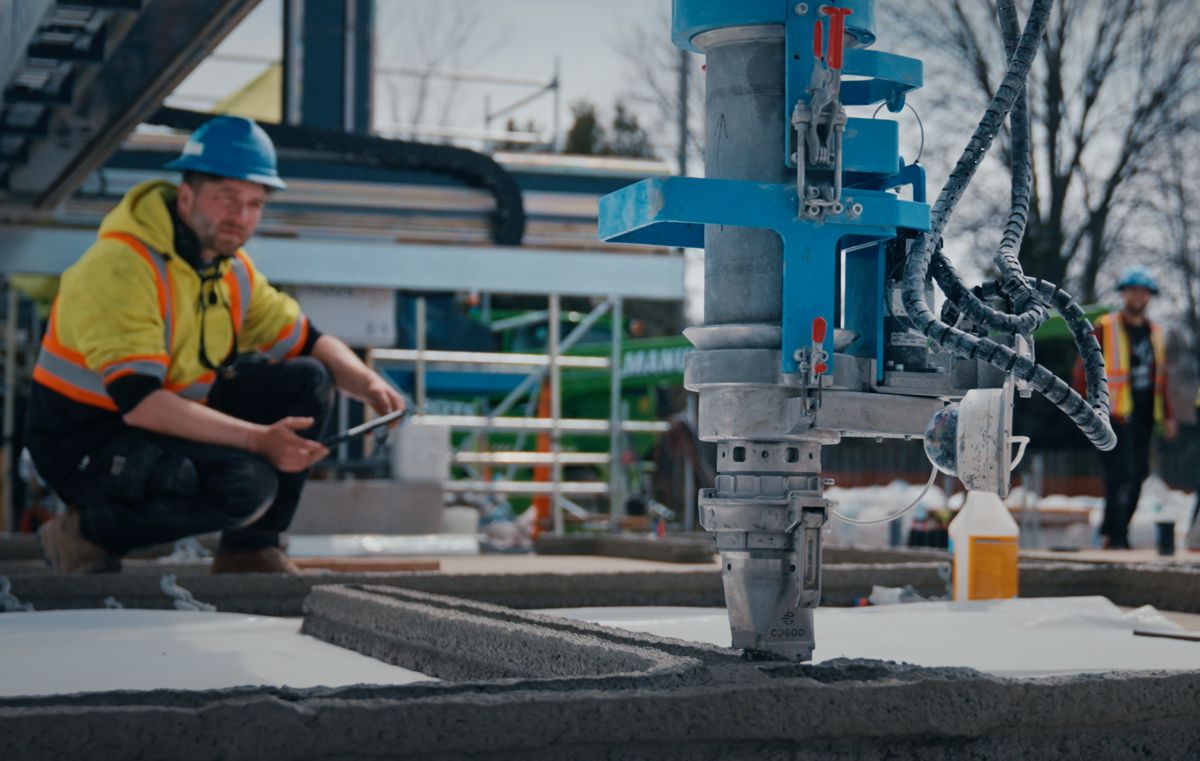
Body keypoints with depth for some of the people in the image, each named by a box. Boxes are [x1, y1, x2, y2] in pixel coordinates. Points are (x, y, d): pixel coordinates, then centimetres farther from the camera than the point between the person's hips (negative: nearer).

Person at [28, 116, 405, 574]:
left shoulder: (231, 267, 4)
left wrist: (368, 384, -12)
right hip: (82, 443, -8)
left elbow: (306, 342, 10)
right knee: (246, 482, -30)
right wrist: (258, 439, -36)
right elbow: (137, 401, -31)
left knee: (307, 381, -3)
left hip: (170, 422, 8)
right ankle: (86, 533, -8)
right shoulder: (121, 265, -24)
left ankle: (250, 551, 3)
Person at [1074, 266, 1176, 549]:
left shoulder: (1155, 333, 16)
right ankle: (1115, 536, -6)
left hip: (1144, 416, 6)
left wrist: (1167, 416, 17)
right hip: (1115, 414, -6)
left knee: (1137, 475, 7)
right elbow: (1083, 368, -3)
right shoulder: (1104, 328, -2)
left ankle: (1113, 531, 18)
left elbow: (1161, 377, 21)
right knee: (1120, 474, -11)